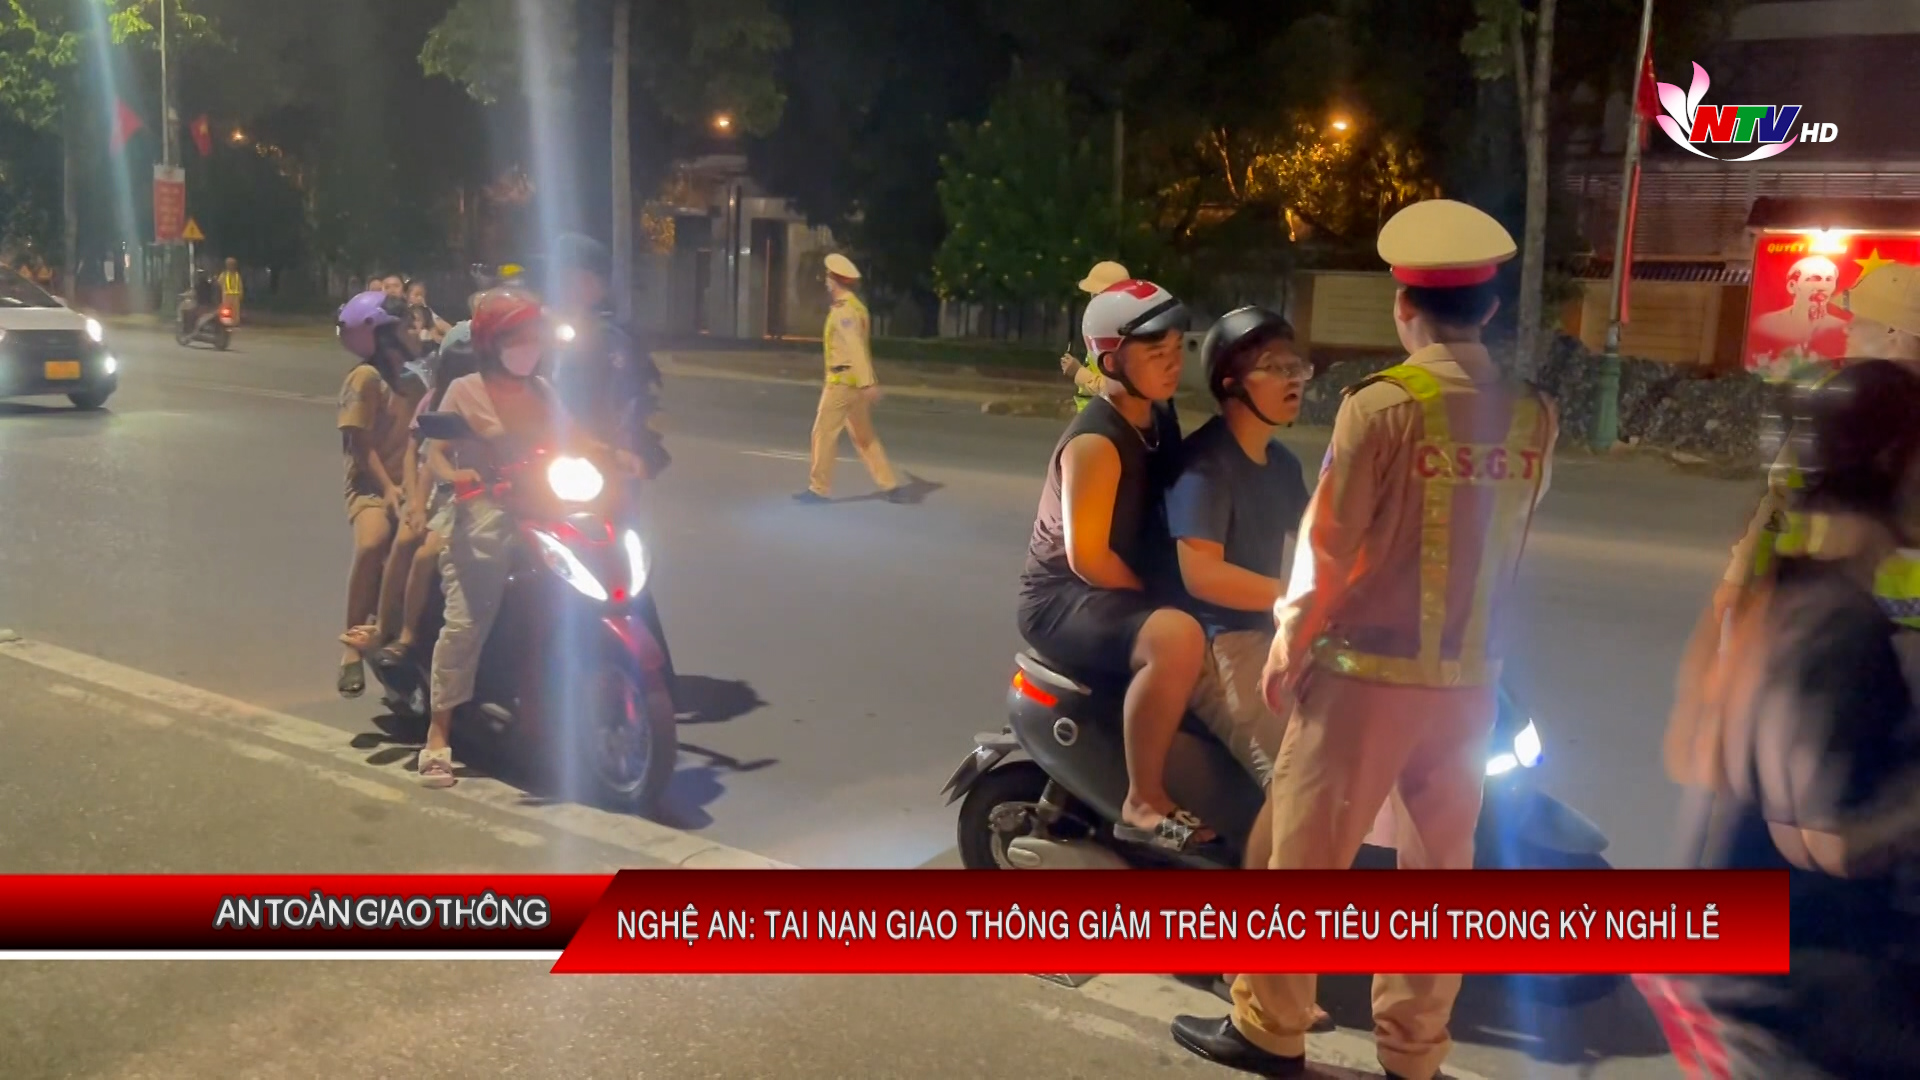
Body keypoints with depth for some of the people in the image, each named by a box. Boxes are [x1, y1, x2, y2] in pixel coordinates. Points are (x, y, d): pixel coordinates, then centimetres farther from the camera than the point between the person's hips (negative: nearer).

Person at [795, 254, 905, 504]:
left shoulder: (843, 310, -15)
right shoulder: (855, 306, 15)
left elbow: (856, 348, -23)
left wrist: (868, 382, -28)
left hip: (842, 381, -9)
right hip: (854, 381, 10)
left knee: (824, 433, -1)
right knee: (864, 436, 12)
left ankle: (820, 489, 5)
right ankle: (889, 486, 8)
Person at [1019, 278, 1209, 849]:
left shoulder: (1158, 427, 8)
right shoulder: (1096, 442, -20)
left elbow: (1161, 528, 19)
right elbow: (1087, 557, -24)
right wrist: (1158, 603, -15)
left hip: (1126, 593, 10)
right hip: (1063, 599, -10)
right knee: (1177, 639, -36)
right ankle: (1144, 804, -24)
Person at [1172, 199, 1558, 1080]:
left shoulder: (1383, 405, -15)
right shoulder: (1533, 417, -1)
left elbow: (1328, 546, -12)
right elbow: (1504, 538, 8)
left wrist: (1289, 643, 0)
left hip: (1368, 669, -5)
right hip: (1471, 677, 5)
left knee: (1307, 852, 9)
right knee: (1438, 867, 14)